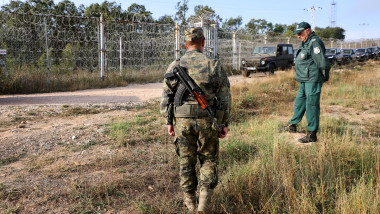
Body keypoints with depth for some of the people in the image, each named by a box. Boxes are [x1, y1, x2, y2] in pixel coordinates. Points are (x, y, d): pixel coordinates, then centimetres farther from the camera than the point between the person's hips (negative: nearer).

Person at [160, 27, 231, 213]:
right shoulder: (214, 65, -2)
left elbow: (166, 97, 2)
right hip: (207, 121, -1)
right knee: (209, 160, 15)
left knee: (186, 161, 14)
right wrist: (224, 123, 5)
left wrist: (169, 122, 11)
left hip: (182, 120, 1)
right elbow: (225, 97, -2)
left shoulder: (174, 66, 0)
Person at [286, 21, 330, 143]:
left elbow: (323, 62, -19)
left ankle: (312, 135, -1)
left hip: (313, 80, -10)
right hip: (305, 80, 10)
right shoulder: (306, 43, 17)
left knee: (312, 105, -7)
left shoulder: (314, 43, -15)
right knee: (299, 101, 20)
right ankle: (293, 125, 37)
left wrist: (325, 77, -8)